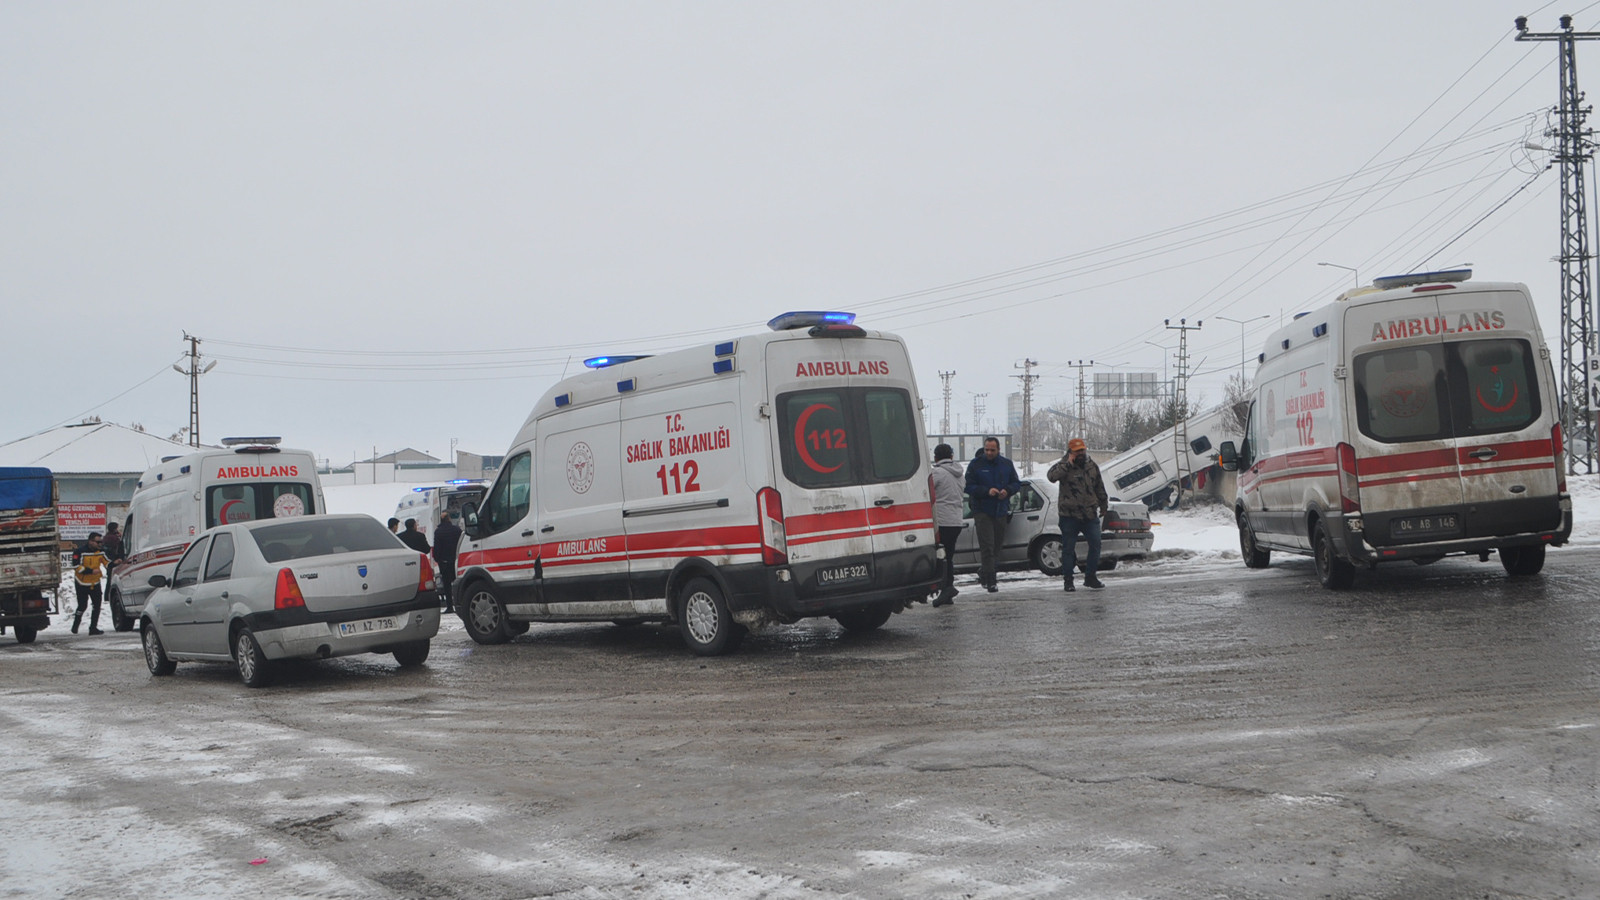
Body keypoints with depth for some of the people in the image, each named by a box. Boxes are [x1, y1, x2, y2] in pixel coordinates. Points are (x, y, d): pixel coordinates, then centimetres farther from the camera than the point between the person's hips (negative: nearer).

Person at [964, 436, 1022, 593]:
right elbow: (969, 487, -6)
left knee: (997, 545, 10)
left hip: (1001, 511, 4)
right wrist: (987, 491, -19)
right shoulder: (975, 465, -3)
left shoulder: (1006, 464, 8)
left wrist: (1007, 490, -8)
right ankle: (990, 582, -12)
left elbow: (1017, 483, 13)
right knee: (987, 546, -11)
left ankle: (984, 574, 28)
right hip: (982, 511, -4)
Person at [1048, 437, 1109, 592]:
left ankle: (1090, 577, 13)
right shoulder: (1063, 466, -5)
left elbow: (1099, 488, 21)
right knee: (1068, 548, 1)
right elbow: (1051, 476, -27)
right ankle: (1068, 580, 10)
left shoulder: (1092, 466, 11)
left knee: (1095, 544, 1)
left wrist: (1103, 506, 23)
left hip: (1090, 514, 4)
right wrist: (1067, 464, -27)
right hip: (1069, 515, -4)